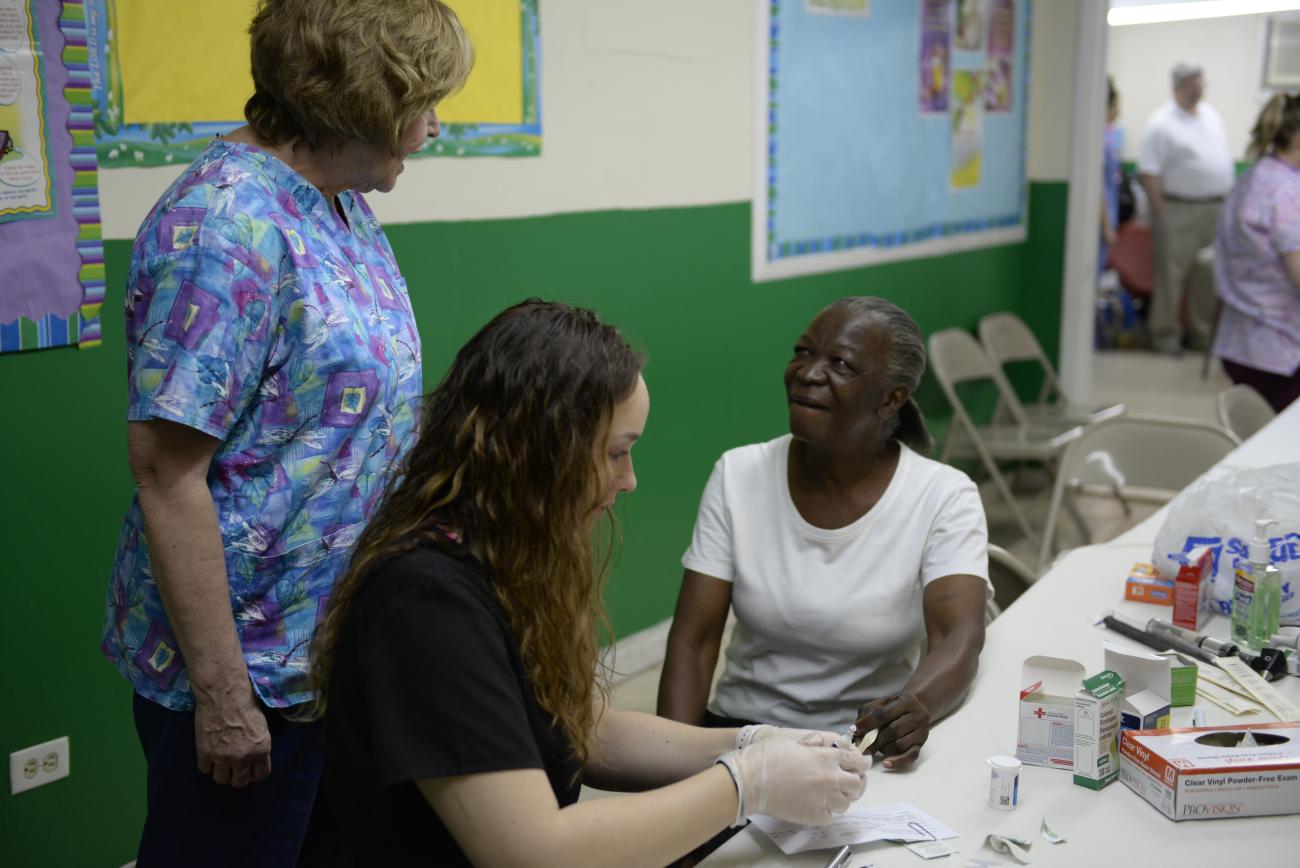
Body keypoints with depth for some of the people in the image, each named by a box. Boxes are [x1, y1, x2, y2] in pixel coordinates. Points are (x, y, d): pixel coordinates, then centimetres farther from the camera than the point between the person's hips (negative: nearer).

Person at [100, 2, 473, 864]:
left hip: (339, 648, 9)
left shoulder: (345, 204, 5)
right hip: (253, 670, -8)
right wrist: (222, 693, -21)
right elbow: (166, 472, -23)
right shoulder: (228, 221, -22)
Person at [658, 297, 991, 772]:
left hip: (872, 745, 0)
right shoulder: (738, 475, -4)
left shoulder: (944, 497, -9)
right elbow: (692, 641, -5)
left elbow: (960, 639, -23)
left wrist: (915, 706, -45)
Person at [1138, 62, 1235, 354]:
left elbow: (1225, 161, 20)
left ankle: (1202, 332, 23)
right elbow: (1148, 172, -13)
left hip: (1215, 210, 7)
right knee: (1171, 275, -2)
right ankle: (1165, 334, 9)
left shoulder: (1212, 115, 13)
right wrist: (1161, 211, -15)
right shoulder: (1162, 123, -9)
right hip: (1178, 211, -7)